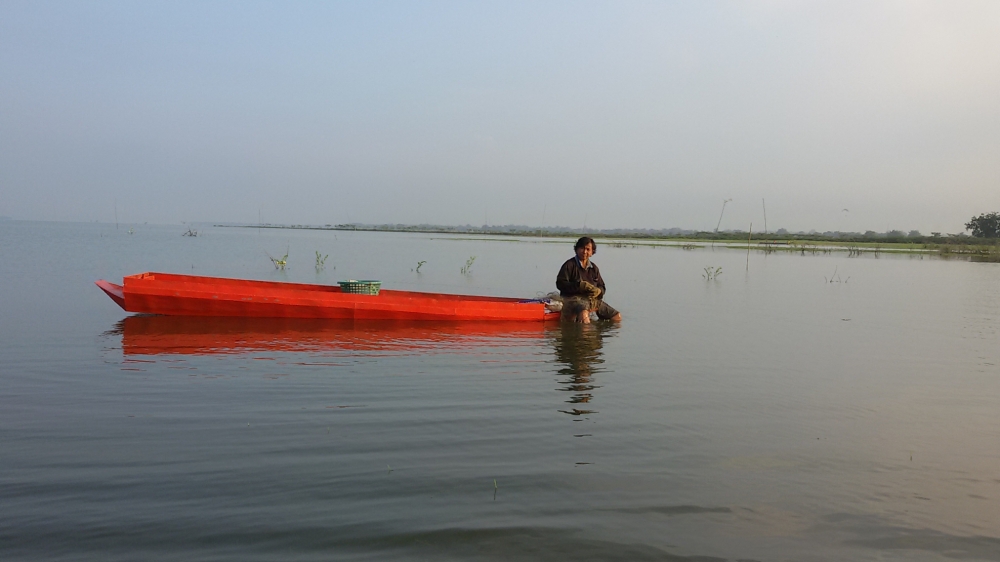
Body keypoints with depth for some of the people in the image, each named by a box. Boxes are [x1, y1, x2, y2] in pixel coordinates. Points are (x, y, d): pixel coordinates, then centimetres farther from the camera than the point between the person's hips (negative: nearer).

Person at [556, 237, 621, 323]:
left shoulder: (594, 268, 19)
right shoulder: (569, 265, 0)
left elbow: (602, 287, 20)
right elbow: (560, 284, -9)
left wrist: (598, 291, -7)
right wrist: (580, 286, -20)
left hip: (593, 299, 7)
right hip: (574, 298, -7)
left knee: (617, 317, 0)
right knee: (584, 316, -42)